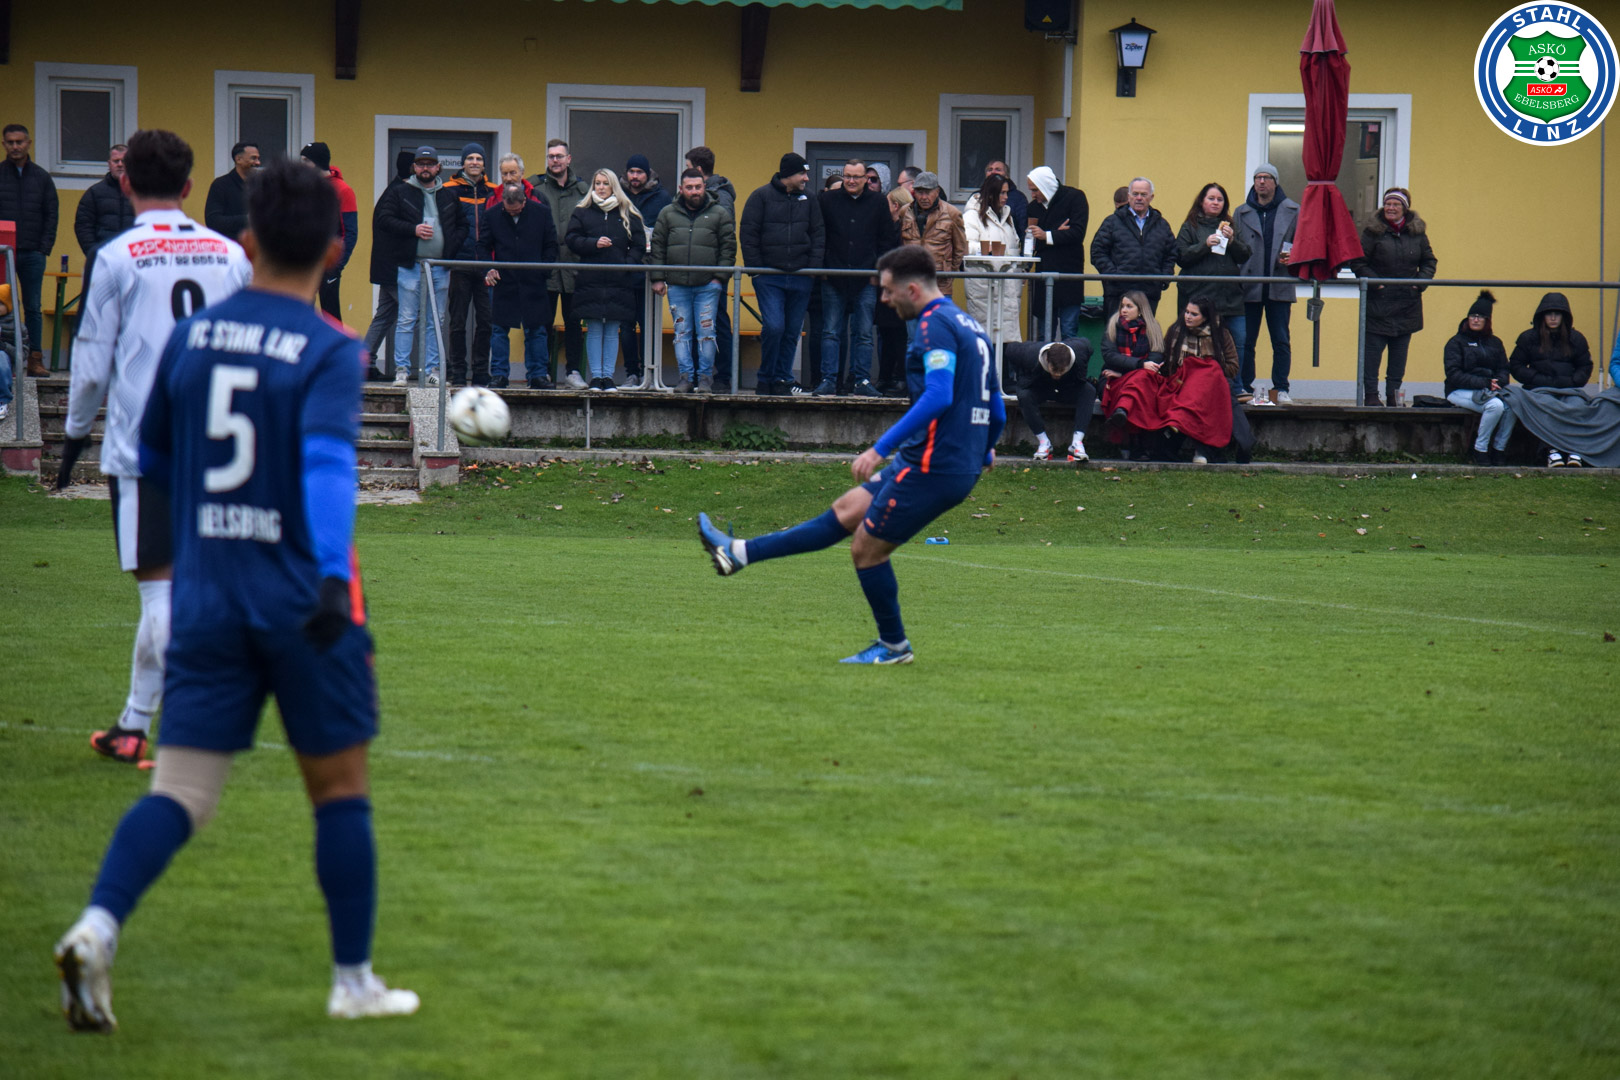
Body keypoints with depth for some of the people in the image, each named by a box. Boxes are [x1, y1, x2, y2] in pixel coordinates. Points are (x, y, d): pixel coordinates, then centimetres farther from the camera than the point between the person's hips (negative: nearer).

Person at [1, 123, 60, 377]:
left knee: (33, 307, 2)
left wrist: (45, 248, 0)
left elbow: (51, 215, 11)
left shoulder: (42, 178, 11)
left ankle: (35, 359, 4)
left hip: (33, 253, 1)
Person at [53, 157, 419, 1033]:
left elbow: (149, 456, 19)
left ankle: (97, 928, -25)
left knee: (179, 791, -1)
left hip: (203, 593, 4)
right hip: (301, 598, -4)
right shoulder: (329, 352, -8)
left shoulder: (190, 337, 7)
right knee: (339, 788, 11)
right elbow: (327, 459, -24)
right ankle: (353, 981, 18)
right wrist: (334, 576, -34)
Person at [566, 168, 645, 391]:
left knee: (612, 331, 2)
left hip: (618, 282, 0)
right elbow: (571, 240, 3)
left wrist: (627, 264, -8)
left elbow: (639, 246, 8)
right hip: (590, 281, 0)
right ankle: (595, 375, 3)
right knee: (594, 330, -1)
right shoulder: (582, 213, 8)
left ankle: (608, 375, 7)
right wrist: (594, 244, -12)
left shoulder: (627, 215, 8)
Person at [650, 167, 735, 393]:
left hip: (708, 286, -2)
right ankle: (686, 377, 7)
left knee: (706, 332, -4)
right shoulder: (668, 214, 11)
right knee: (682, 332, 3)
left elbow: (728, 247, 6)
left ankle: (705, 377, 3)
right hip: (677, 285, 2)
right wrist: (657, 278, 4)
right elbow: (657, 247, 12)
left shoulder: (719, 214, 6)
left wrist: (720, 277, -3)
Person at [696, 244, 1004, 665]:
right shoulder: (967, 325, 15)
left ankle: (893, 646, 17)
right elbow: (997, 409, 18)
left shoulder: (935, 325, -15)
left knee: (867, 549, 3)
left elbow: (938, 396, -27)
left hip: (933, 468, -10)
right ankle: (740, 554, 18)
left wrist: (882, 448, -26)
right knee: (845, 512, 13)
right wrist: (983, 451, 36)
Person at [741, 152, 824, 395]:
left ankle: (782, 378, 13)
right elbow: (748, 234, 0)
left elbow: (818, 236, 13)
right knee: (773, 326, -13)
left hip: (800, 278, 4)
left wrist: (813, 266, 1)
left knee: (793, 331, 4)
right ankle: (766, 378, 2)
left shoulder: (808, 201, 11)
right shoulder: (761, 197, 0)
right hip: (769, 278, -4)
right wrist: (755, 267, -6)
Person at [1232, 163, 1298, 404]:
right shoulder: (1242, 213, 10)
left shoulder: (1292, 211, 7)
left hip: (1279, 287, -1)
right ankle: (1244, 388, 6)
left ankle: (1281, 389, 5)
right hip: (1249, 287, 1)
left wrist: (1292, 256, -9)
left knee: (1281, 341, 0)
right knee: (1244, 341, 0)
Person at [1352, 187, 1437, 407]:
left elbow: (1429, 261, 15)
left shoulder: (1417, 232, 7)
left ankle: (1393, 394, 14)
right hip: (1378, 303, -4)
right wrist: (1374, 281, -14)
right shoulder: (1373, 231, -4)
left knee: (1400, 351, 7)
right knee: (1372, 349, -4)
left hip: (1407, 304, 4)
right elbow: (1358, 262, -3)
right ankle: (1370, 394, 1)